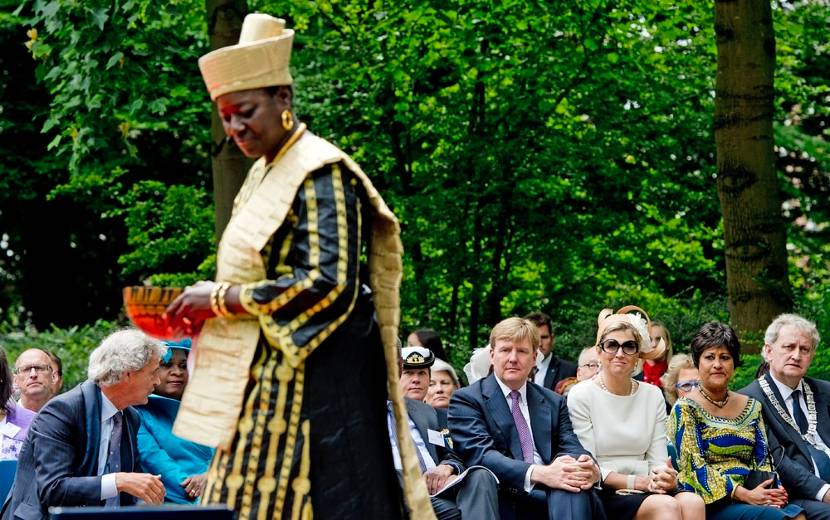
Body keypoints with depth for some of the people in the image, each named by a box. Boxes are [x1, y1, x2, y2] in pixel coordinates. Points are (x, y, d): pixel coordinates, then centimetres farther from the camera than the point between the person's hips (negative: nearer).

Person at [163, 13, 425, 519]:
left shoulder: (319, 172, -12)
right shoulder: (265, 173, 16)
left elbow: (325, 283, -21)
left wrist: (221, 298, -14)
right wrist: (204, 311, 5)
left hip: (313, 383, -9)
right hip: (269, 380, 9)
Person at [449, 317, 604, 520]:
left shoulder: (554, 402, 24)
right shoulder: (466, 400, 7)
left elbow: (571, 448, 11)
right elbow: (479, 454, -9)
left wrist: (589, 468, -17)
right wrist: (539, 473, -25)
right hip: (506, 499, -5)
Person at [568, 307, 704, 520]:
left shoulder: (653, 395, 13)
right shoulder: (581, 395, -1)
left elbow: (657, 460, 10)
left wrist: (666, 477, -14)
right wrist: (638, 482, -15)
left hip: (647, 490, 4)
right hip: (604, 494, -4)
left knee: (692, 502, -29)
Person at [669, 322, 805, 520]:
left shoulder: (751, 407, 19)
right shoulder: (686, 409, 2)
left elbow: (762, 460, 15)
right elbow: (694, 467, -7)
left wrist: (774, 490, -8)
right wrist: (745, 495, -15)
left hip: (751, 495, 5)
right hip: (711, 502, -5)